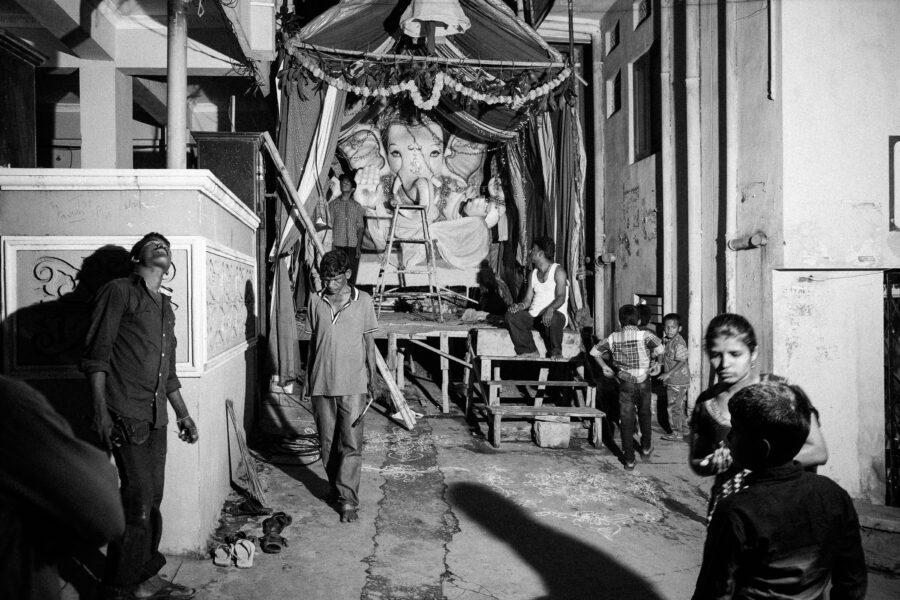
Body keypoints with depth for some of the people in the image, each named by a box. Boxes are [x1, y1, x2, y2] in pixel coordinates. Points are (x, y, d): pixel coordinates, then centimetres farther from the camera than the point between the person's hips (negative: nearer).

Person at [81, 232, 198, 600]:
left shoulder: (165, 306, 19)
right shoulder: (119, 291, -3)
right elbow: (96, 355, -9)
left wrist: (182, 413, 22)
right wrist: (100, 411, -16)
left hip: (156, 417, 7)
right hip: (125, 415, -7)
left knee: (152, 499, 12)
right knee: (139, 499, -6)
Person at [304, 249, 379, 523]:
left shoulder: (363, 301, -2)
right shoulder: (315, 301, 4)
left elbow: (369, 342, 4)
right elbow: (312, 341, 11)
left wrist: (372, 376, 3)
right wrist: (309, 377, 12)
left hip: (352, 384, -2)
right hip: (321, 383, 3)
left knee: (351, 444, -4)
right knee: (327, 443, 11)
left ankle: (348, 500, 2)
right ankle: (336, 488, 29)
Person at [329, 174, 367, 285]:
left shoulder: (356, 206, 10)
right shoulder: (333, 204, 8)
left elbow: (360, 227, 8)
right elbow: (330, 225, 4)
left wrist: (359, 246, -2)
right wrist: (332, 244, -5)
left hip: (353, 245, 1)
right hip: (338, 244, -1)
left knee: (352, 273, -2)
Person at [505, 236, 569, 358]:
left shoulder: (558, 270, -2)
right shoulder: (533, 274, 18)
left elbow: (561, 297, -14)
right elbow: (528, 299, 13)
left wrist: (550, 309, -35)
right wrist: (519, 306, -10)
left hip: (556, 314, -5)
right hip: (534, 316, 6)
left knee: (552, 318, -40)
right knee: (511, 315, -19)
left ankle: (556, 352, -13)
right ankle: (530, 351, -13)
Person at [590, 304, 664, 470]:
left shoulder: (613, 338, -2)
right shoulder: (644, 335, -10)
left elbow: (594, 351, 3)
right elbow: (660, 348, -25)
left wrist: (604, 366, 13)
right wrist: (656, 362, -6)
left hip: (625, 383, 0)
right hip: (643, 382, 0)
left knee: (626, 420, 5)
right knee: (644, 414, 22)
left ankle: (629, 459, 6)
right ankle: (646, 447, 40)